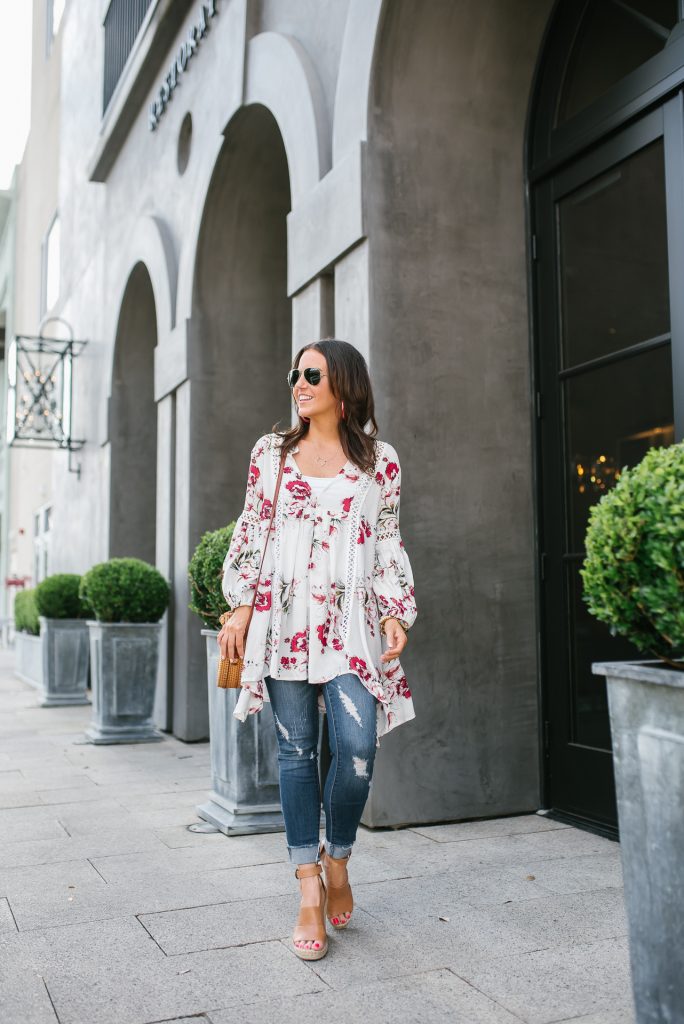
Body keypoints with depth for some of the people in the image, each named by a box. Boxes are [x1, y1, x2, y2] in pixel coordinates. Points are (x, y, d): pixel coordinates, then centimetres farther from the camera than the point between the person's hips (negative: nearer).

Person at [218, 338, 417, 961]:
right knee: (296, 751, 2)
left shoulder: (380, 459, 9)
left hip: (350, 621, -1)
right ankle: (310, 891, 13)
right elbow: (251, 531, 11)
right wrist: (241, 606, 4)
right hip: (283, 617, 1)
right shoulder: (271, 452, 12)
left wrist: (396, 613, 1)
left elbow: (390, 543, 10)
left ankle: (337, 859, 15)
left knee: (357, 748, -13)